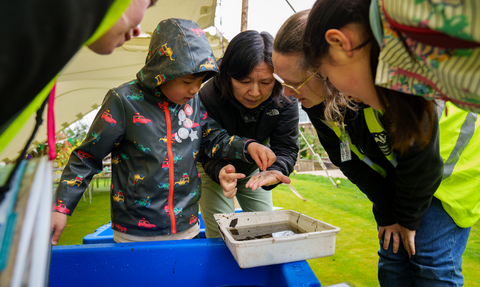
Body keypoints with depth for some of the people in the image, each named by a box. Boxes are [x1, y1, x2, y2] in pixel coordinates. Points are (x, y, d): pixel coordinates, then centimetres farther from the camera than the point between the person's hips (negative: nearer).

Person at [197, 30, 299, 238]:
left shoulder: (285, 101, -24)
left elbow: (286, 149, -22)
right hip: (214, 169, -3)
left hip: (255, 169, 3)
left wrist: (273, 171, -45)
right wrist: (219, 171, -49)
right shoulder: (208, 98, -32)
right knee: (220, 238, -3)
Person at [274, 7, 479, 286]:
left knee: (433, 264, -7)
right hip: (394, 174, 6)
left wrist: (409, 219, -13)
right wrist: (387, 215, -4)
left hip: (450, 164, -5)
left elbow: (421, 158, -26)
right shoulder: (317, 101, -17)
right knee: (392, 255, 5)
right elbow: (352, 161, -7)